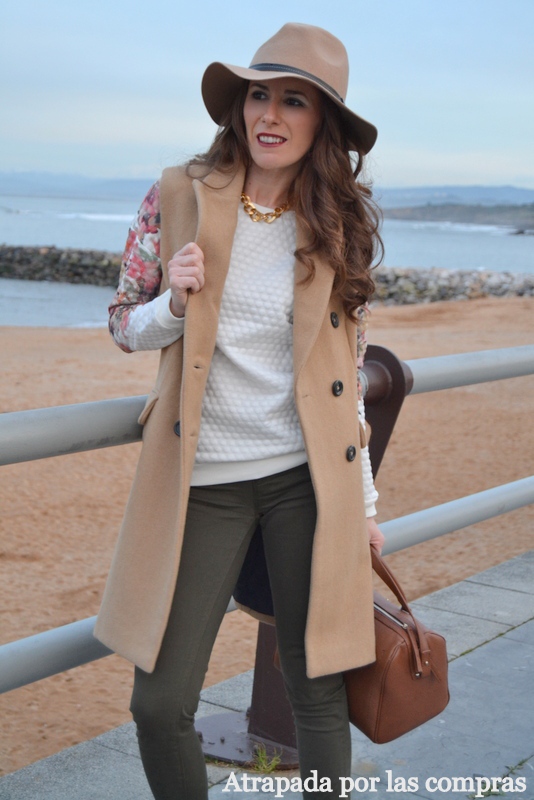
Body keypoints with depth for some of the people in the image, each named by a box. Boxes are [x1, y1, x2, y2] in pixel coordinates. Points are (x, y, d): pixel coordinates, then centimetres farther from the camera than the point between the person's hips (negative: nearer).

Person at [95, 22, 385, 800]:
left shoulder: (339, 226, 2)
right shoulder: (179, 195, -1)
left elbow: (347, 369, 9)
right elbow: (125, 326, 7)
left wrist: (364, 501, 11)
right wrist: (176, 302, -15)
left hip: (306, 477, 1)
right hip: (204, 479, 0)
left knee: (317, 692, 7)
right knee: (160, 703, 1)